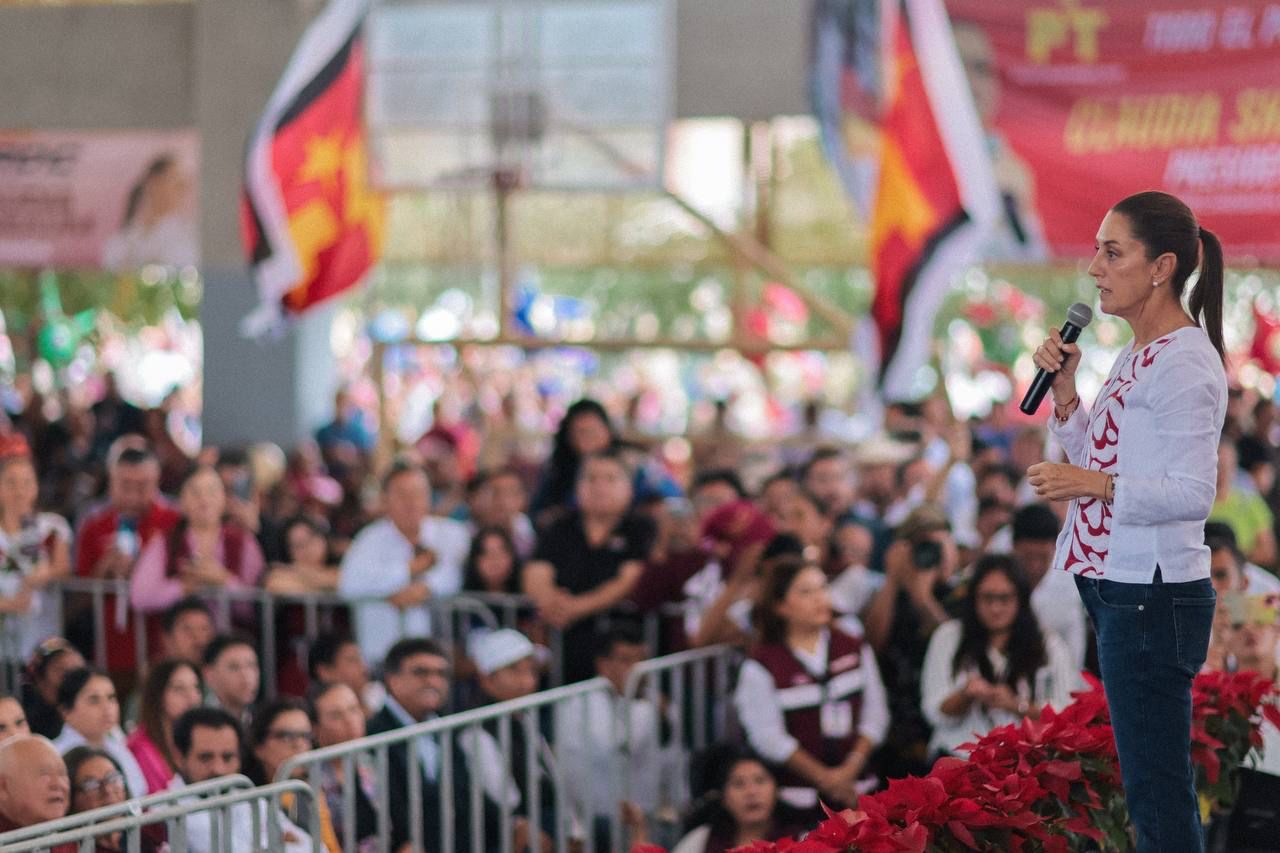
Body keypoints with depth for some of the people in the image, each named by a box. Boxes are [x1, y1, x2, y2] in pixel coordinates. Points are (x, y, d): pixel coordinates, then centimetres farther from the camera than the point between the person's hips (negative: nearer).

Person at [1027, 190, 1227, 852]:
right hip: (1115, 585, 10)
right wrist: (1065, 393, 9)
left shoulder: (1185, 363, -14)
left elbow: (1192, 494, -20)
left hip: (1153, 594, -10)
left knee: (1156, 791, -9)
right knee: (1155, 785, 13)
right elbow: (1098, 462, 23)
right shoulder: (1137, 355, 17)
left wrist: (1098, 485, -31)